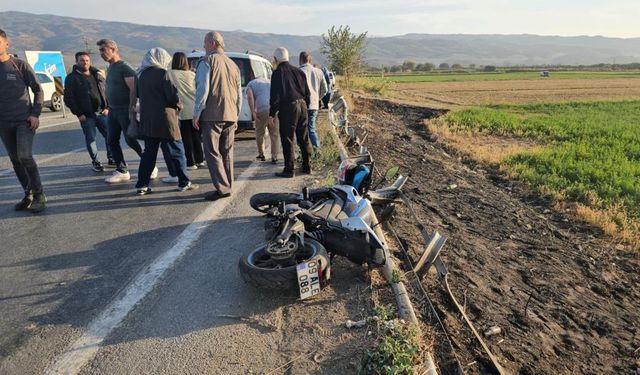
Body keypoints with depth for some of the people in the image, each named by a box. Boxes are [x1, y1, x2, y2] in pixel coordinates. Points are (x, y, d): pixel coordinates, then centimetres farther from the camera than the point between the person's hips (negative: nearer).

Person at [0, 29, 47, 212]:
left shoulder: (20, 65, -2)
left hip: (24, 120, -4)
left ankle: (39, 195, -1)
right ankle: (28, 195, 18)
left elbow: (38, 90, 0)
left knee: (25, 156, -14)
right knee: (15, 160, 7)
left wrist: (35, 114, -9)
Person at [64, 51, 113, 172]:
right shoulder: (71, 78, -1)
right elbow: (68, 98, -4)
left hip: (102, 112, 3)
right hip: (86, 115, -3)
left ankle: (111, 158, 19)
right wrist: (79, 114, -10)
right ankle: (95, 161, 14)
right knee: (90, 138, 1)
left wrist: (107, 107, 2)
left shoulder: (97, 75, 12)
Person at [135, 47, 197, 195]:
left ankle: (142, 185, 12)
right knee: (176, 151, 4)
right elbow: (173, 97, -14)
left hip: (147, 121, 7)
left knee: (149, 153, 12)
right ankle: (184, 182, 10)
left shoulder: (142, 75, 11)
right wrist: (179, 105, 4)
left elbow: (139, 94, 20)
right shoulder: (162, 73, -11)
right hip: (164, 120, -7)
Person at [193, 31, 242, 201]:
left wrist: (196, 113, -8)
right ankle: (228, 186, 18)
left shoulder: (207, 61, -5)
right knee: (227, 152, 12)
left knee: (212, 152, -3)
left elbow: (203, 89, -13)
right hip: (230, 116, 7)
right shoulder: (233, 65, 17)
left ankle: (222, 188, -8)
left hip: (212, 115, -7)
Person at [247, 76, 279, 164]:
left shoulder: (251, 84, 19)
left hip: (262, 110, -3)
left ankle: (261, 155, 27)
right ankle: (274, 157, 9)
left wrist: (253, 112, -7)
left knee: (259, 133, 17)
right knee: (275, 134, 12)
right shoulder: (270, 82, 31)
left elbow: (250, 97, -3)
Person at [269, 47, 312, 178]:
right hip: (302, 106, 7)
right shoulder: (299, 71, 13)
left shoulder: (277, 73, -7)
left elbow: (275, 96, -11)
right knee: (304, 138, 13)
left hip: (287, 108, -7)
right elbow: (307, 93, 15)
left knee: (287, 140, -1)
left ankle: (289, 170, 2)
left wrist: (272, 113, -5)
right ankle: (306, 166, 22)